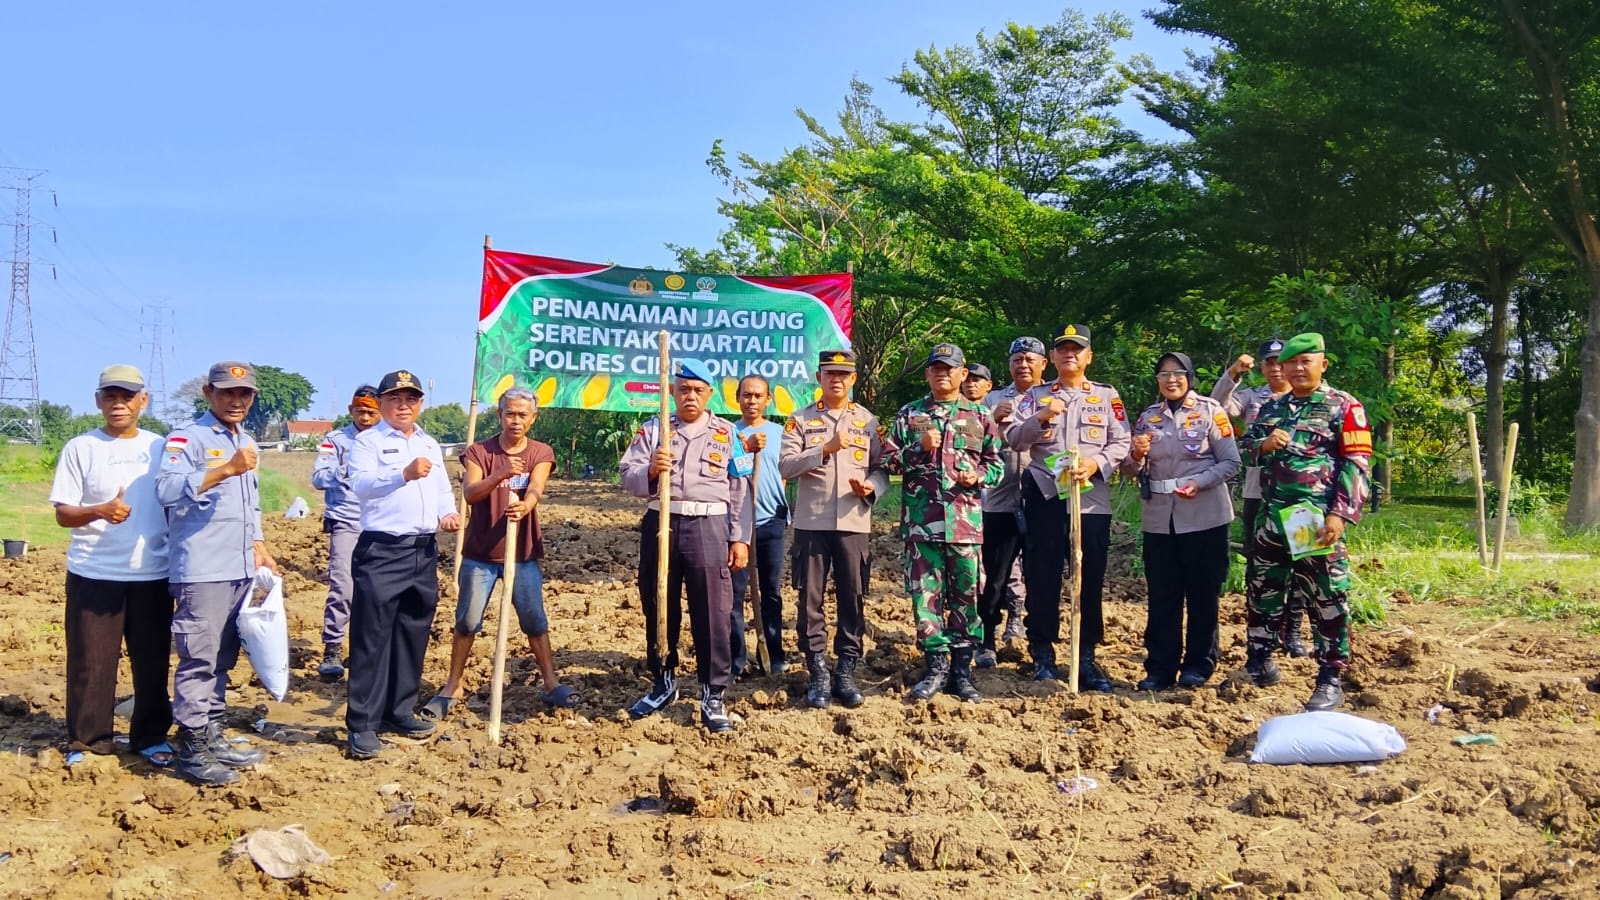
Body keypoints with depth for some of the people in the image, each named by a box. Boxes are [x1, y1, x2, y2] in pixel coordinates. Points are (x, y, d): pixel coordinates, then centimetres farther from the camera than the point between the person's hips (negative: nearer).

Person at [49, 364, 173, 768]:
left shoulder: (161, 447, 7)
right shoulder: (79, 448, 0)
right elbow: (63, 514, -3)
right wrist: (100, 511, -23)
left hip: (153, 574, 2)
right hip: (93, 574, -2)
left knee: (153, 660, 8)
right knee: (90, 661, 2)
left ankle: (151, 736, 21)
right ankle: (87, 740, 16)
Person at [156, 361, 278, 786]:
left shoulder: (247, 443, 19)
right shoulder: (188, 438, -6)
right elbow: (168, 488, -24)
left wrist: (260, 549, 18)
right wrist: (227, 469, -29)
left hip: (241, 572, 8)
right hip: (202, 572, -8)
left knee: (223, 660, 13)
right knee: (199, 660, -5)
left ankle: (213, 736, 22)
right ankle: (191, 748, 2)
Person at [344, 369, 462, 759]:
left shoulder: (431, 445, 19)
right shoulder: (368, 441, -1)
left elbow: (443, 490, 21)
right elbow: (361, 484, -19)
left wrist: (448, 514, -2)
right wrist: (404, 474, -35)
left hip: (424, 552, 7)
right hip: (381, 551, -6)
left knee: (413, 635, 12)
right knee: (372, 638, -6)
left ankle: (399, 711, 23)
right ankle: (362, 724, -2)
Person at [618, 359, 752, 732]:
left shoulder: (727, 433, 8)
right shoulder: (651, 430, 9)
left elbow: (740, 490, 6)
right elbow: (627, 477, 1)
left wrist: (740, 538, 0)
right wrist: (650, 471, -21)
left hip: (709, 527, -1)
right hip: (660, 523, 2)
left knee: (712, 613, -3)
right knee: (658, 608, 11)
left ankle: (713, 695, 6)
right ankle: (663, 683, 28)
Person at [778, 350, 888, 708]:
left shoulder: (869, 421, 10)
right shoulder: (801, 420, 5)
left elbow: (882, 468, 10)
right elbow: (786, 465, -7)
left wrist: (872, 487, -11)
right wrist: (825, 449, -18)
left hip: (854, 523, 1)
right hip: (811, 523, -1)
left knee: (852, 599, 4)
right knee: (811, 599, 2)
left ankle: (846, 671, 14)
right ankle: (818, 674, 10)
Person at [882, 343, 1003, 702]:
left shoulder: (980, 416, 10)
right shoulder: (909, 414, 10)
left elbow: (997, 463, 11)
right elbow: (888, 460, 6)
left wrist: (979, 476, -9)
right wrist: (918, 448, -9)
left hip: (966, 521, 0)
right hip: (921, 521, 0)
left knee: (966, 595, 3)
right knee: (926, 594, 1)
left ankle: (962, 668, 13)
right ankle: (937, 666, 11)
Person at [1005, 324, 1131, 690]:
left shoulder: (1107, 396, 11)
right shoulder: (1035, 396, 10)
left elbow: (1121, 443, 3)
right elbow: (1014, 440, 0)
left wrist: (1096, 462, -15)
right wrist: (1041, 417, -16)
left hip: (1092, 498, 0)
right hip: (1045, 496, 0)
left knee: (1091, 580, 2)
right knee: (1042, 578, 2)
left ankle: (1086, 657, 10)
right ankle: (1043, 654, 12)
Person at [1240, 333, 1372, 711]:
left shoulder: (1343, 407, -2)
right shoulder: (1271, 408, 15)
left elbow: (1356, 465, -8)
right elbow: (1246, 447, 20)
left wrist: (1340, 513, -18)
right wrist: (1264, 445, -4)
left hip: (1317, 519, -6)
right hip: (1273, 517, 6)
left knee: (1327, 598, -1)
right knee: (1263, 589, 13)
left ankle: (1331, 680, 6)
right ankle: (1260, 663, 27)